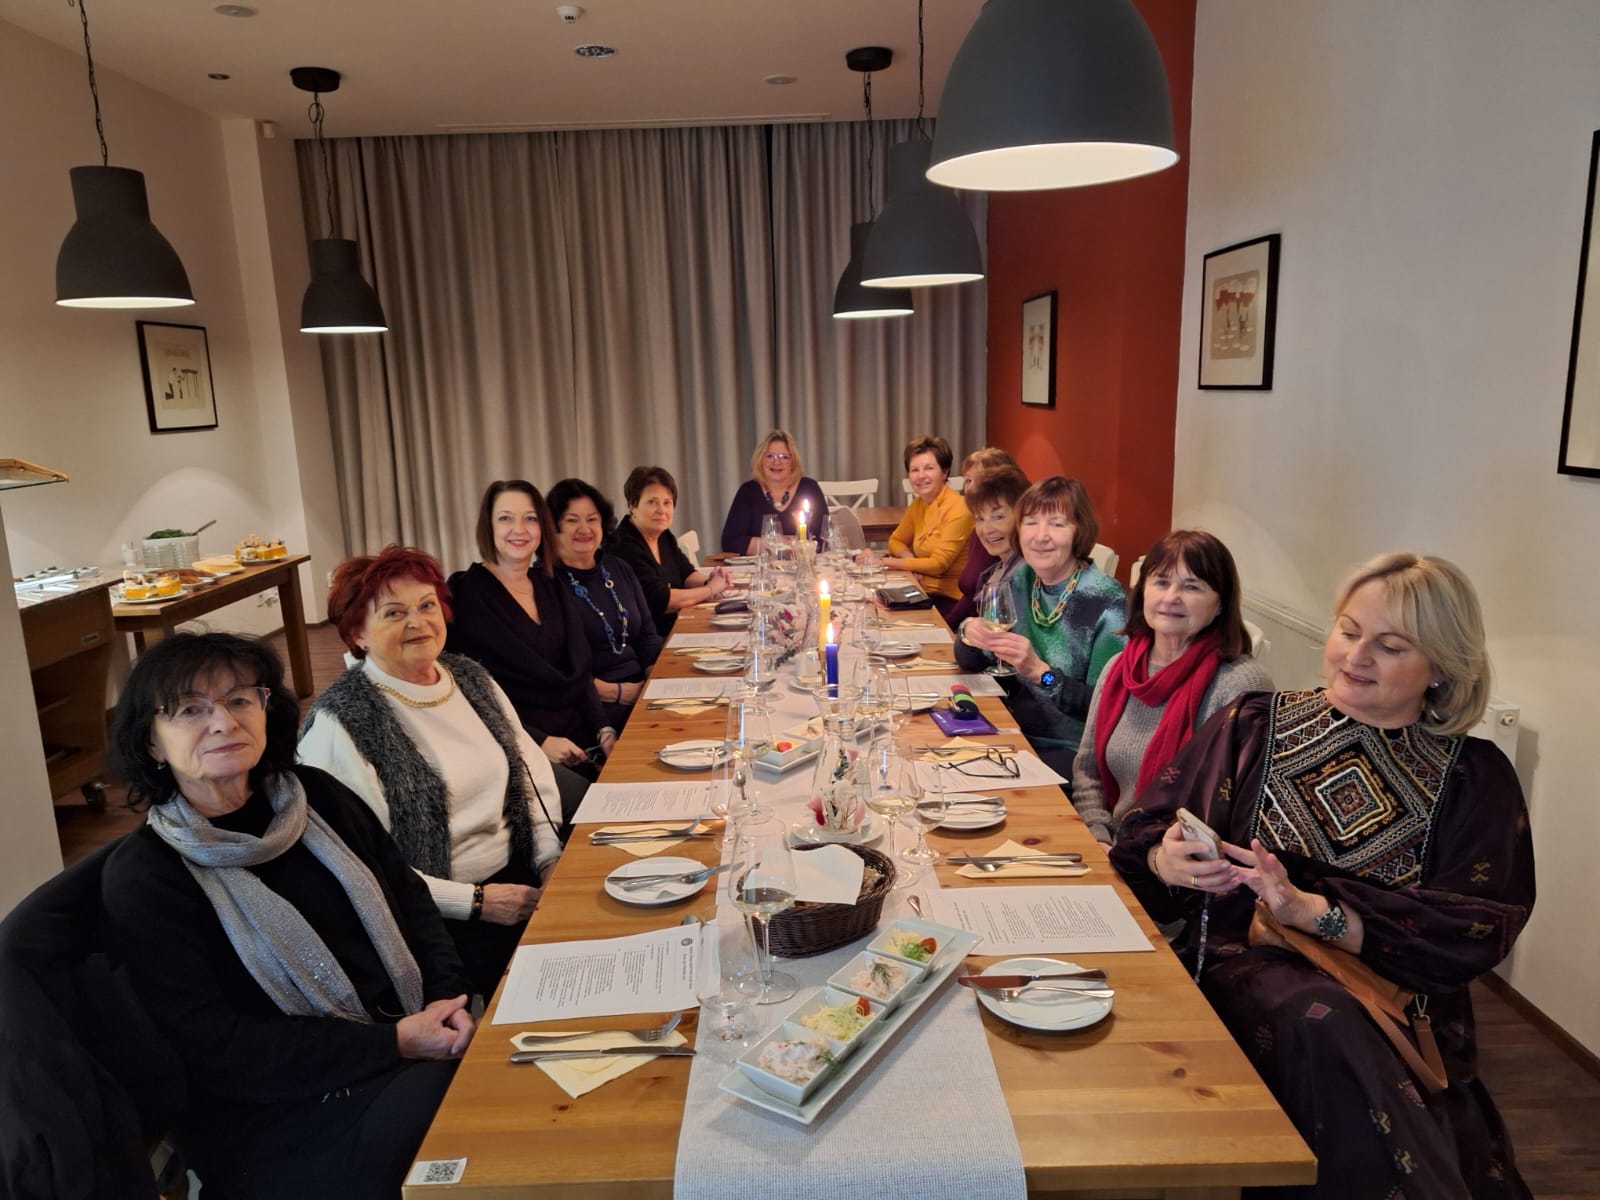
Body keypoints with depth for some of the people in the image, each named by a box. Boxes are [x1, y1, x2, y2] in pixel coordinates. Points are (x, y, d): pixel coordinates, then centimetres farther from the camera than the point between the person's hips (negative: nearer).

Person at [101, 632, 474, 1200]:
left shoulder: (313, 794, 5)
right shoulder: (141, 877, -10)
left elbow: (408, 897, 10)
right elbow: (215, 1047, -13)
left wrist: (448, 999, -8)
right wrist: (393, 1043, -19)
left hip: (415, 1036, 6)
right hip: (277, 1108, -5)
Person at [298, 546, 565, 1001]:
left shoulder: (470, 677, 9)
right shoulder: (339, 724, -12)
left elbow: (533, 772, 12)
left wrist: (553, 859, -1)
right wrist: (475, 901, -15)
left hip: (519, 876, 7)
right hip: (433, 920, -6)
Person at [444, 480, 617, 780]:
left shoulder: (553, 589, 12)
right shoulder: (465, 595, -6)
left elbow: (580, 671, 11)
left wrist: (604, 730, -5)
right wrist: (540, 742, -18)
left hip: (579, 741, 6)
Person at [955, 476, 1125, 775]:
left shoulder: (1105, 599, -15)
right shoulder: (1018, 579, 1)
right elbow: (968, 663, 8)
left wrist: (1040, 672, -31)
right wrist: (969, 636, -14)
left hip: (1071, 751, -5)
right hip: (1014, 734, 5)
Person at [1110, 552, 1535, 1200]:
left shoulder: (1476, 778, 8)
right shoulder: (1255, 725, 7)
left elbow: (1473, 933, -5)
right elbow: (1146, 831, 5)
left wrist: (1313, 910, -18)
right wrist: (1167, 861, -20)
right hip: (1250, 967, 1)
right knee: (1320, 1024, -32)